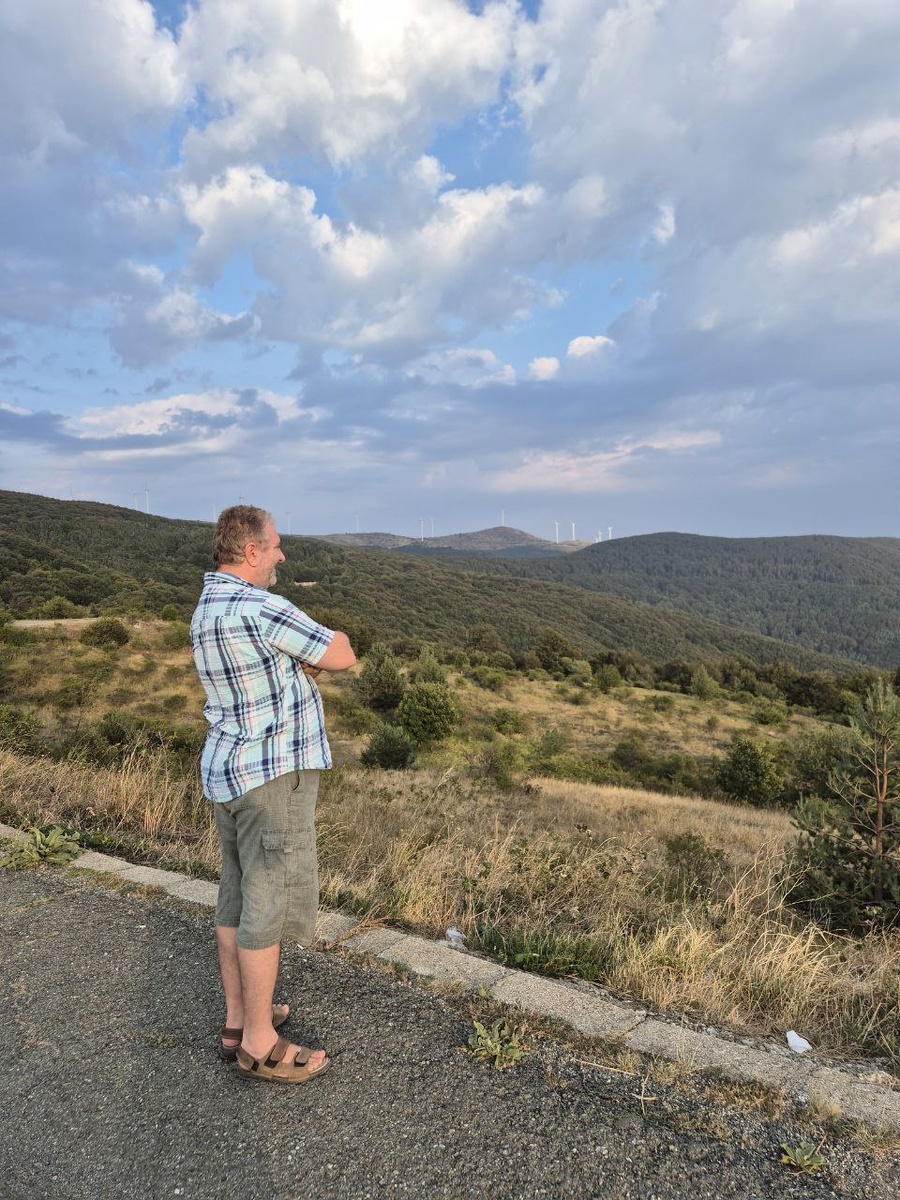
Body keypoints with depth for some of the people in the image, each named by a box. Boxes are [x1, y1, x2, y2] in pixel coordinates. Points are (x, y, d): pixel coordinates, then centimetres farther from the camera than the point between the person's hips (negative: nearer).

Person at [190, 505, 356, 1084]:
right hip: (273, 776, -10)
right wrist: (329, 639, 7)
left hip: (229, 771, 10)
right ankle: (261, 1044, 13)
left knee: (239, 898, 17)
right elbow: (343, 656, -13)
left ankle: (239, 1019, 30)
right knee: (269, 906, 1)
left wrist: (309, 653, 0)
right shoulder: (264, 609, -21)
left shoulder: (206, 611, 10)